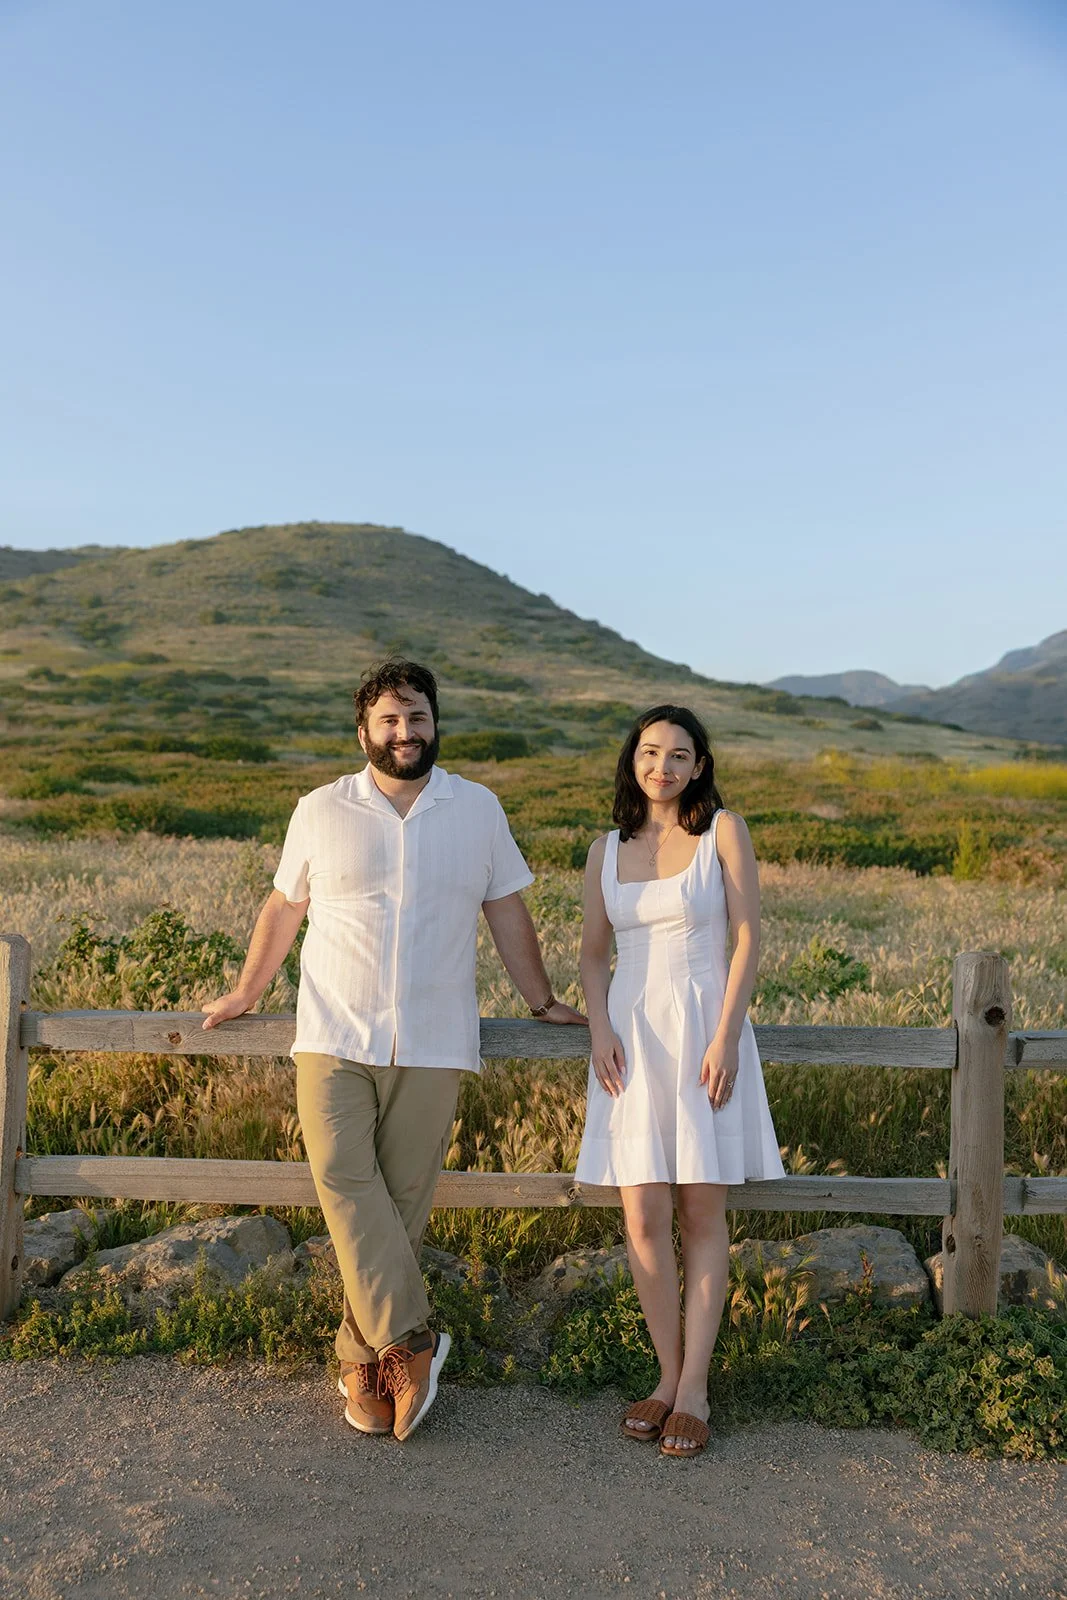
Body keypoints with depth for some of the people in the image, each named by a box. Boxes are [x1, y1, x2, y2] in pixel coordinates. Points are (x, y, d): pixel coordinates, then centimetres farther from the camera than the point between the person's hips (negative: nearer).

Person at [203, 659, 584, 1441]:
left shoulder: (479, 809, 5)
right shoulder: (321, 811, 4)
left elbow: (508, 913, 13)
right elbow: (283, 908, 15)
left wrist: (542, 1001, 16)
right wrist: (245, 995, 21)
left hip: (433, 1045, 0)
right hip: (335, 1035, 0)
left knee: (402, 1201, 2)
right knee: (344, 1180, -15)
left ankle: (365, 1357, 16)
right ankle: (411, 1338, -7)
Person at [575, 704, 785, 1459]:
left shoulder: (723, 830, -1)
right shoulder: (607, 850, 10)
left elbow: (749, 936, -5)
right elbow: (593, 952, 12)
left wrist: (727, 1035, -13)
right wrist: (599, 1029, -4)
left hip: (705, 1031, -3)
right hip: (633, 1035, 3)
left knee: (702, 1211, 2)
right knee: (644, 1217, 1)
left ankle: (694, 1388, 12)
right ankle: (669, 1376, 17)